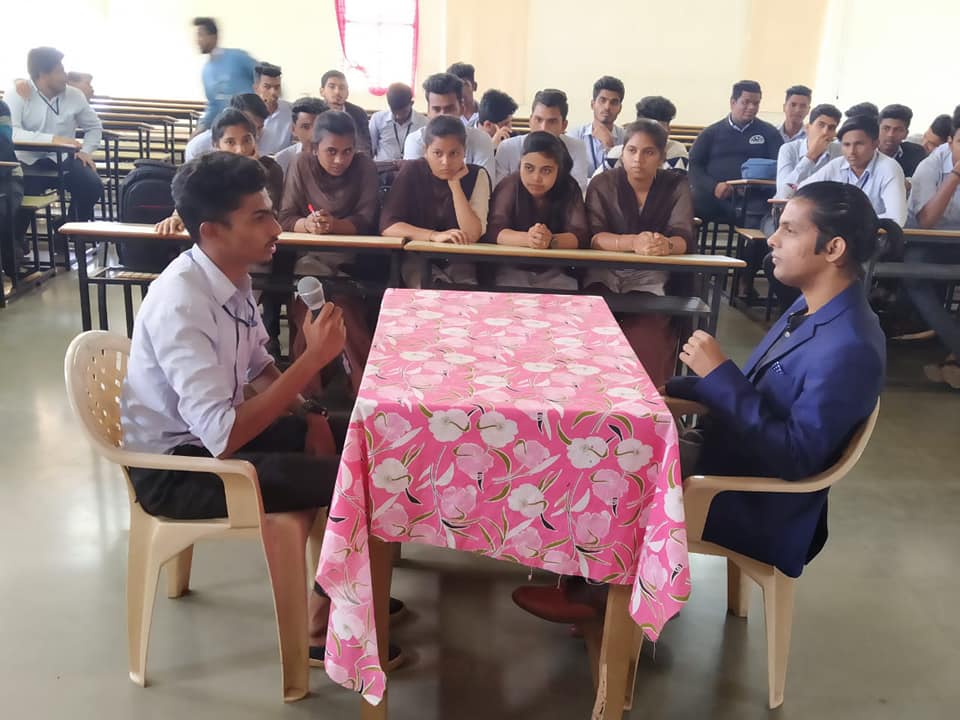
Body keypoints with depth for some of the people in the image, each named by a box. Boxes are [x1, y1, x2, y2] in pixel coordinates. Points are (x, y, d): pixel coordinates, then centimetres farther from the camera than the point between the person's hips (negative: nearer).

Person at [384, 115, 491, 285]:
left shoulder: (476, 175, -5)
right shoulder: (411, 171, -7)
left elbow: (473, 235, -16)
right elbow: (388, 225, -15)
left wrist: (455, 185, -18)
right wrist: (435, 236, -26)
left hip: (459, 260, 1)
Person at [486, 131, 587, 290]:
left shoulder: (569, 188, -5)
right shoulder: (510, 184, -8)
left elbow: (580, 235, -17)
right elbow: (493, 230, -20)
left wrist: (551, 240, -38)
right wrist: (527, 238, -40)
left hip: (555, 273, 1)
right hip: (512, 269, -1)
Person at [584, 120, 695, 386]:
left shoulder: (676, 186, 2)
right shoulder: (603, 183, 0)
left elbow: (684, 238, -10)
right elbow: (593, 237, -14)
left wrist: (665, 245, -35)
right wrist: (633, 242, -33)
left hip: (649, 276, 0)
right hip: (604, 272, 0)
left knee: (645, 331, -27)